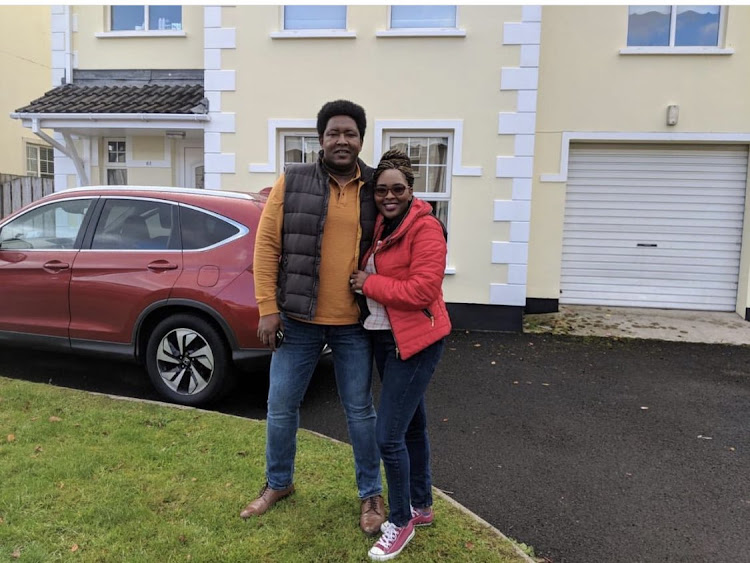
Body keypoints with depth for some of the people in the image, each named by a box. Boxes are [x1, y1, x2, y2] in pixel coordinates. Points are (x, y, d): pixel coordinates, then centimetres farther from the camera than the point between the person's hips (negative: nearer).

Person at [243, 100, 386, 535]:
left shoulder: (375, 188, 2)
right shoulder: (292, 182, -3)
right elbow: (267, 245, -3)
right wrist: (268, 309, -8)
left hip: (354, 324, 0)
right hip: (297, 318, 0)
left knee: (360, 411, 11)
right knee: (281, 408, 13)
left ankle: (372, 494, 32)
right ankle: (279, 483, 38)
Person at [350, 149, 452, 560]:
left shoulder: (425, 228, -16)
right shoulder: (380, 226, 9)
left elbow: (423, 290, -24)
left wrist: (369, 284, -17)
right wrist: (366, 284, -1)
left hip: (416, 340, -8)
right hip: (384, 337, 9)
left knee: (388, 435, -6)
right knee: (412, 425, 20)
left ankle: (401, 522, 17)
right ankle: (421, 507, 38)